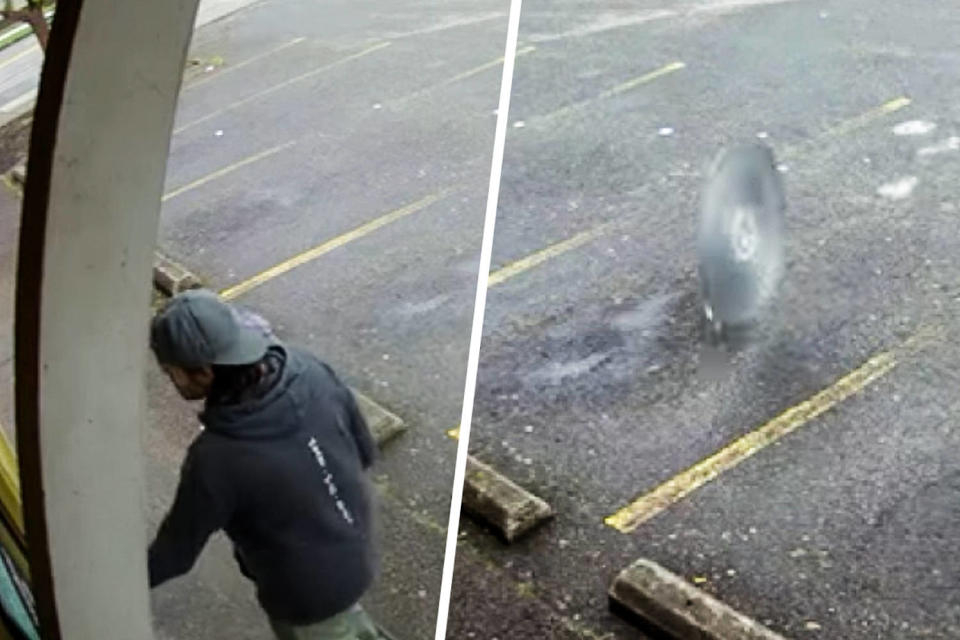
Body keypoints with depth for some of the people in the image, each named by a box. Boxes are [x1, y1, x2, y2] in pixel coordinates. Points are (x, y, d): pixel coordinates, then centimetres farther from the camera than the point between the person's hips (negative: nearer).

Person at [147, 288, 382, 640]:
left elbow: (175, 551, -21)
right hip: (354, 552, 6)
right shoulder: (308, 371, -21)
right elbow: (364, 451, -5)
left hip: (309, 589, -5)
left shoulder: (217, 458, -36)